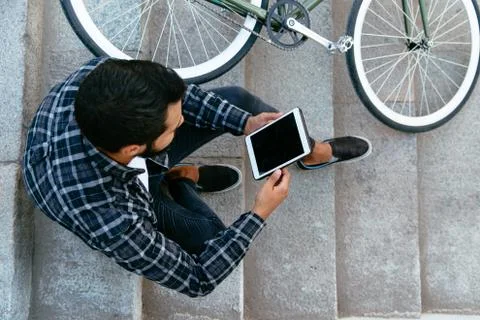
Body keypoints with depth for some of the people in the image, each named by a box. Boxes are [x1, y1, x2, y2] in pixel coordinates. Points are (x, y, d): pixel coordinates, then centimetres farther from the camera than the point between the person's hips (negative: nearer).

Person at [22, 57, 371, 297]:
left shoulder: (102, 75, -38)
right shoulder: (111, 222, -47)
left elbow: (172, 93, -14)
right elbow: (197, 279, -30)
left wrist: (244, 122, -19)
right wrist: (260, 214, -26)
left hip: (136, 154, 4)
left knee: (236, 98, -5)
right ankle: (177, 180, 14)